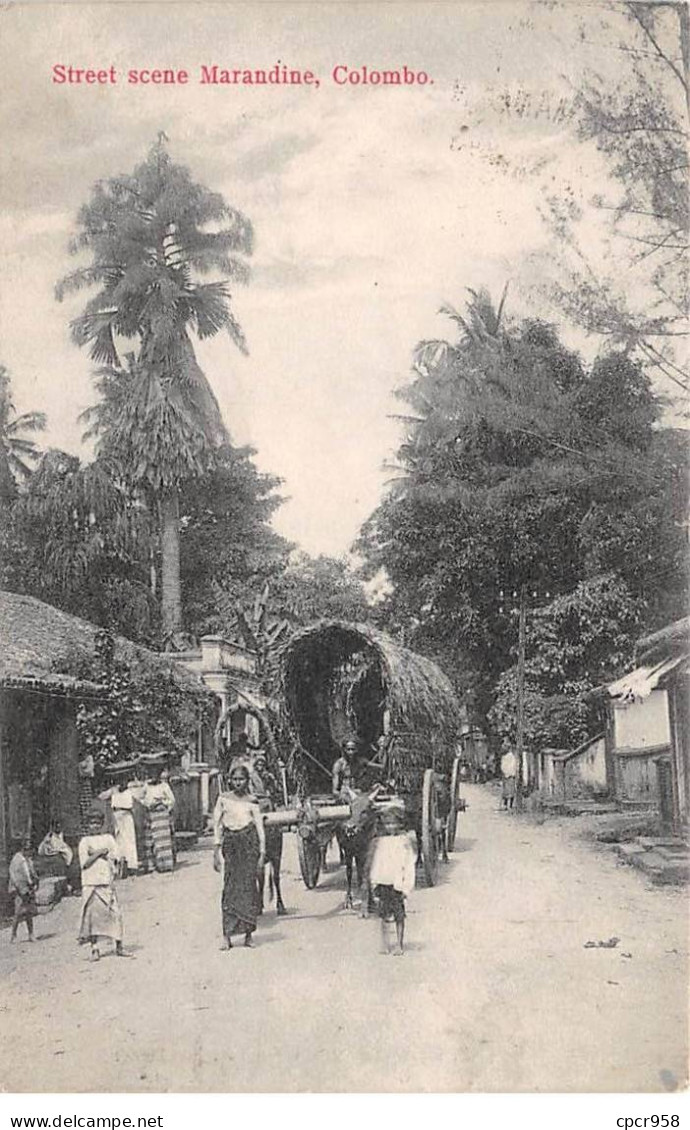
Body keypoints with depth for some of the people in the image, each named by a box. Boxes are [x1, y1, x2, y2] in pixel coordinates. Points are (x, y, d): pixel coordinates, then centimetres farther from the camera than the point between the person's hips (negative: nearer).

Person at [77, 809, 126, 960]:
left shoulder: (108, 838, 14)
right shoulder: (84, 841, 7)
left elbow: (113, 857, 3)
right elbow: (85, 862, -3)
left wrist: (95, 853, -5)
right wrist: (100, 852, -8)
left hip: (107, 881, 1)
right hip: (91, 883, -1)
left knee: (115, 913, -4)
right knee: (93, 914, -4)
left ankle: (119, 947, 3)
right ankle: (94, 948, 5)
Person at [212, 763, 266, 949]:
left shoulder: (251, 802, 3)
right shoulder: (223, 799, 4)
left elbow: (260, 829, 4)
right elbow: (217, 826, 6)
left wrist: (262, 854, -1)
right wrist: (216, 851, 1)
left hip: (249, 844, 0)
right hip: (230, 844, 0)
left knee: (248, 886, -1)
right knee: (230, 888, -3)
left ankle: (248, 933, 7)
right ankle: (227, 934, -3)